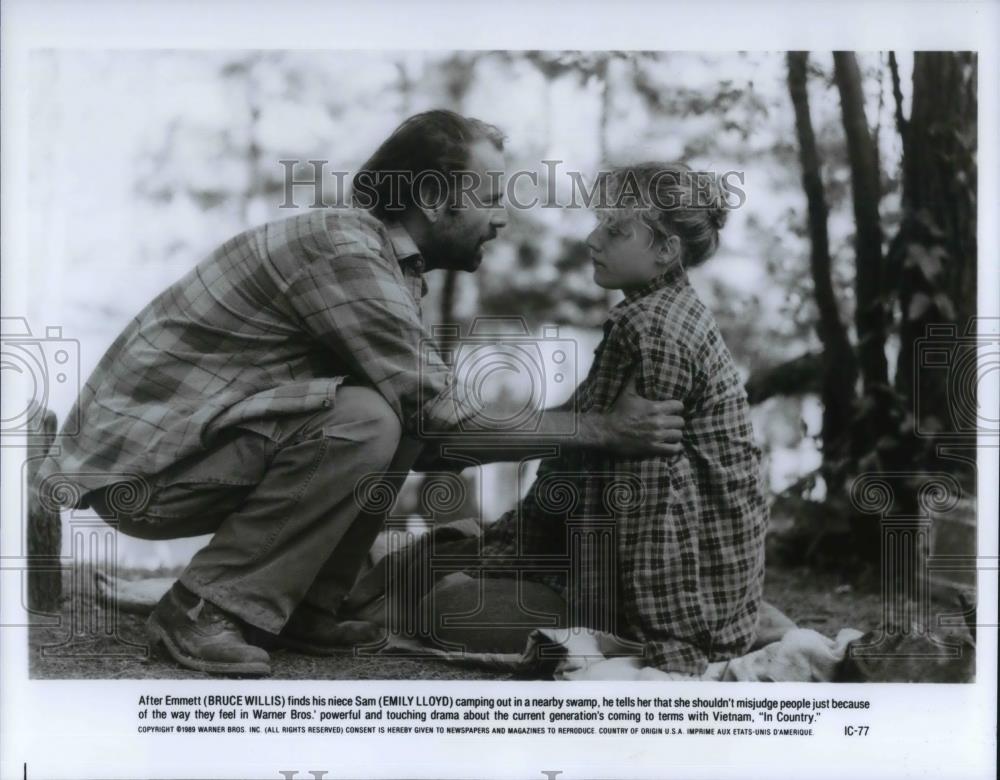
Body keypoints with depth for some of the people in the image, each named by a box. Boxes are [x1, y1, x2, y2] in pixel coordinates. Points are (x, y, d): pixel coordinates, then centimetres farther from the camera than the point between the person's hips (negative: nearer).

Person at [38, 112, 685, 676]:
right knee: (366, 421, -26)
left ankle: (302, 610, 5)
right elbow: (448, 424, -22)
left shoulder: (385, 260, 8)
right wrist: (603, 430, -16)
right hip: (140, 468, -9)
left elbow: (432, 418, 11)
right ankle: (206, 611, -14)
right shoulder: (343, 251, -21)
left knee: (400, 420, 2)